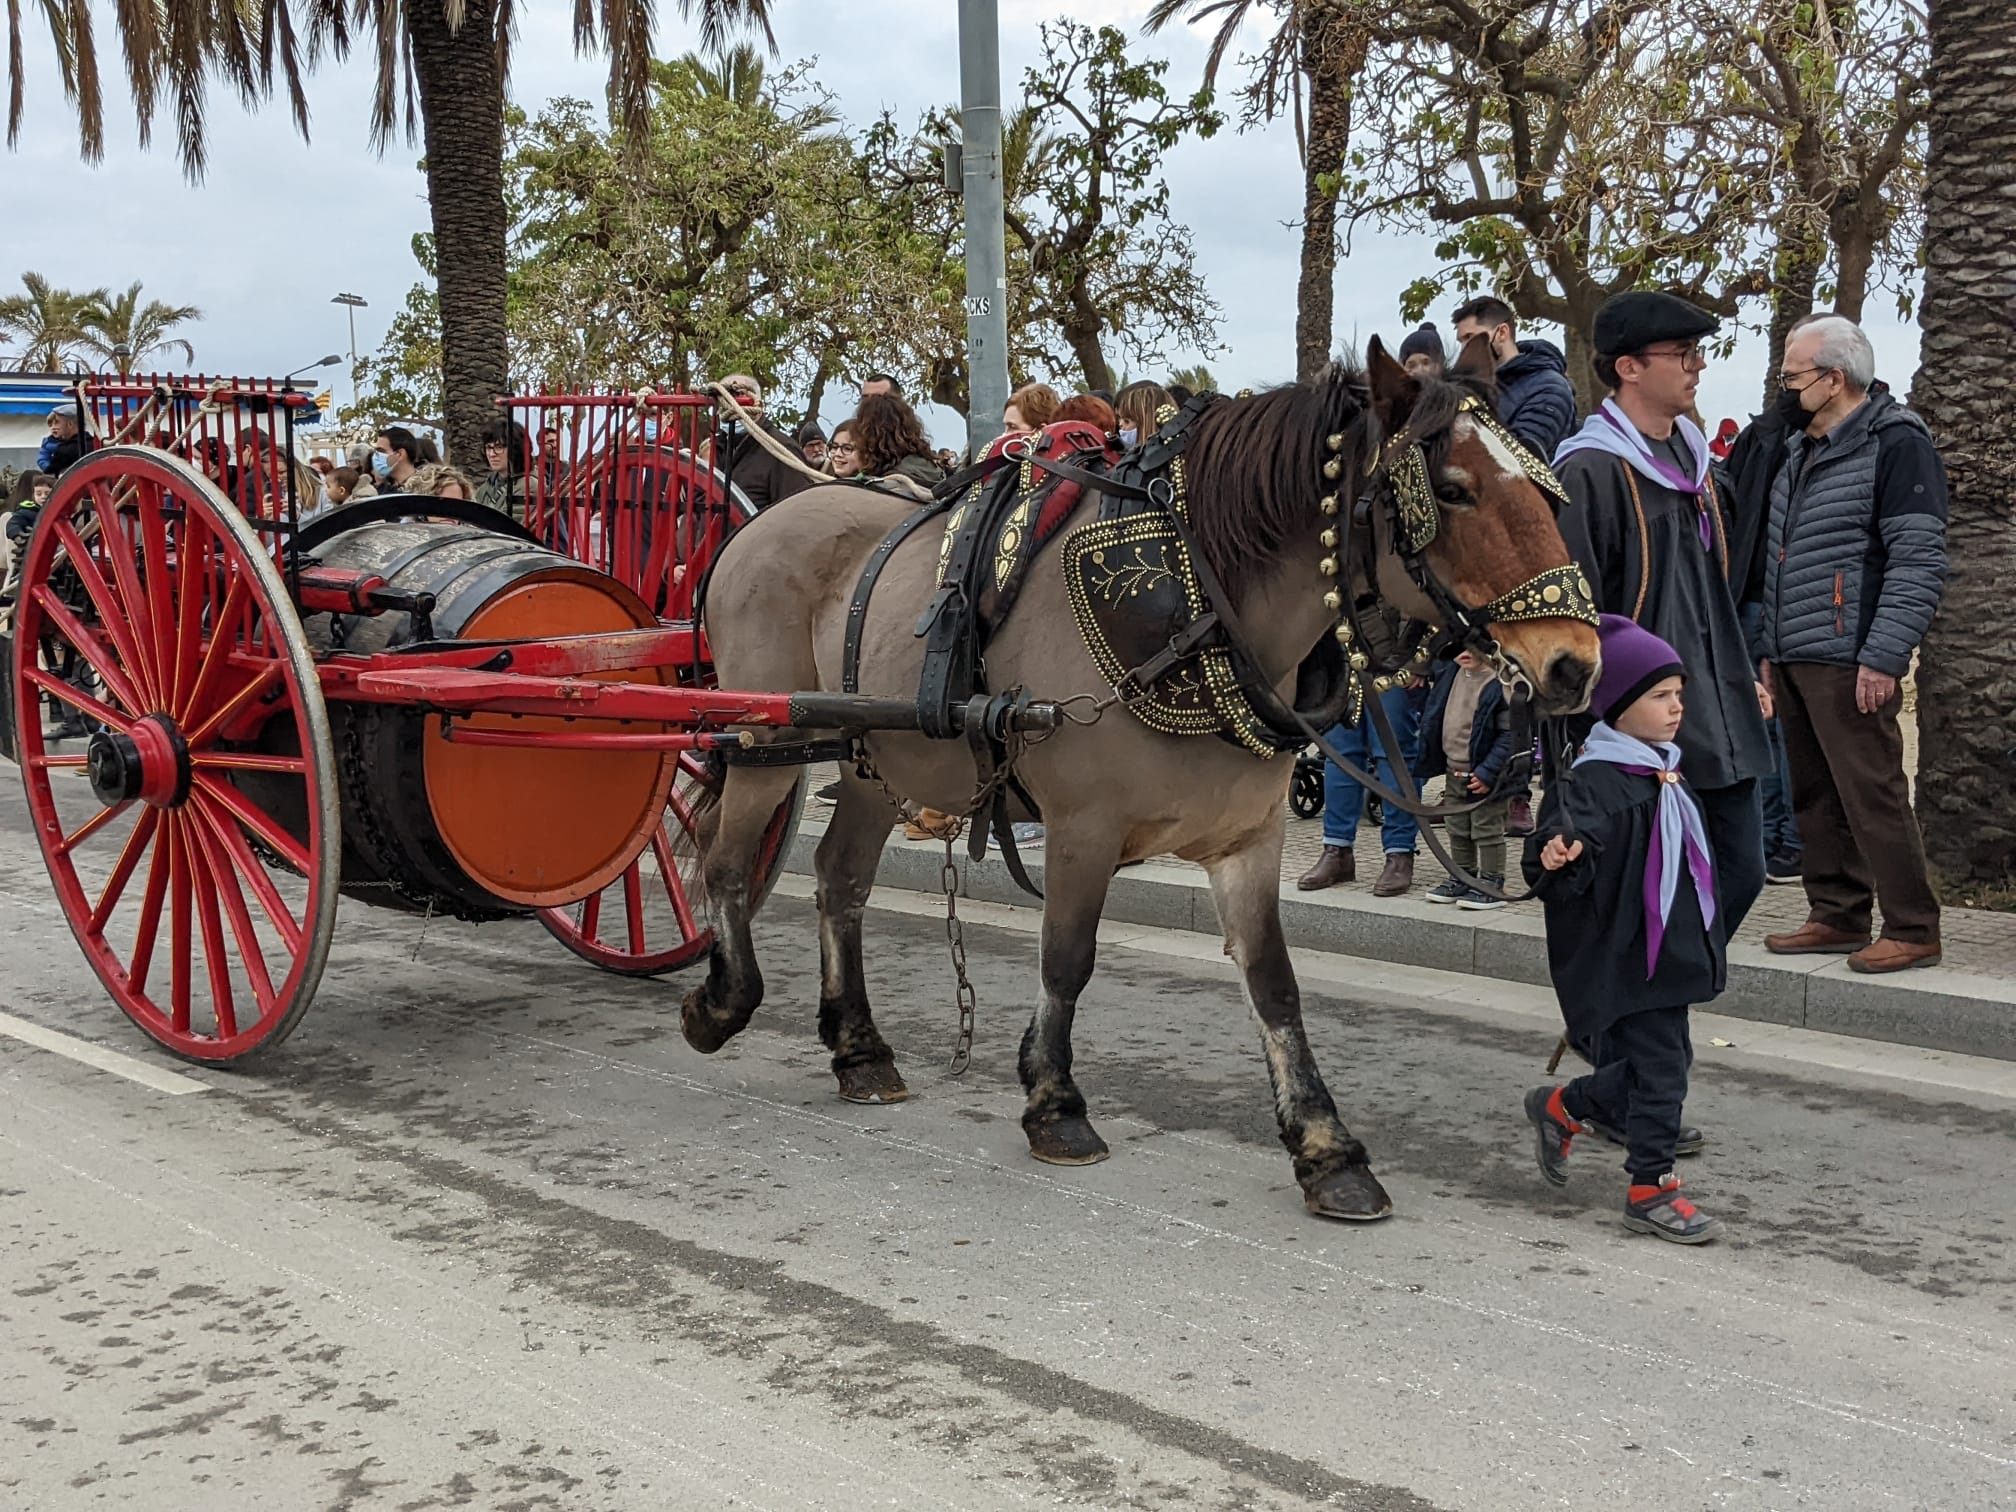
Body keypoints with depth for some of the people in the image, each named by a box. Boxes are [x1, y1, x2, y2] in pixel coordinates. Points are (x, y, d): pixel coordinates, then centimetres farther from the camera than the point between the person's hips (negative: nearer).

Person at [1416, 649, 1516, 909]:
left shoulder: (1501, 681, -19)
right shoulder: (1453, 673, 5)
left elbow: (1509, 734, -20)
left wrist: (1488, 772, -21)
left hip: (1484, 778, -8)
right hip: (1455, 772, 8)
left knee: (1487, 830, 2)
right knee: (1457, 830, 17)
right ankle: (1462, 879, 30)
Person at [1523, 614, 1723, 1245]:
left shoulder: (1665, 774, 11)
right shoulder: (1593, 783, -18)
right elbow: (1558, 862, -27)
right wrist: (1557, 860, -50)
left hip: (1669, 951, 9)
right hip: (1622, 956, -9)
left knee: (1656, 1062, 17)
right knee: (1659, 1063, -4)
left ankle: (1561, 1107, 35)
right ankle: (1649, 1188, 7)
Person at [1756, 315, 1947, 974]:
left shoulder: (1895, 443, -8)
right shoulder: (1800, 450, 19)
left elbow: (1918, 561, -15)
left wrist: (1883, 658, -20)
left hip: (1850, 662, -9)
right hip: (1794, 661, 9)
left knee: (1872, 795, -8)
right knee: (1813, 796, 11)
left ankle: (1912, 930, -1)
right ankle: (1837, 917, 20)